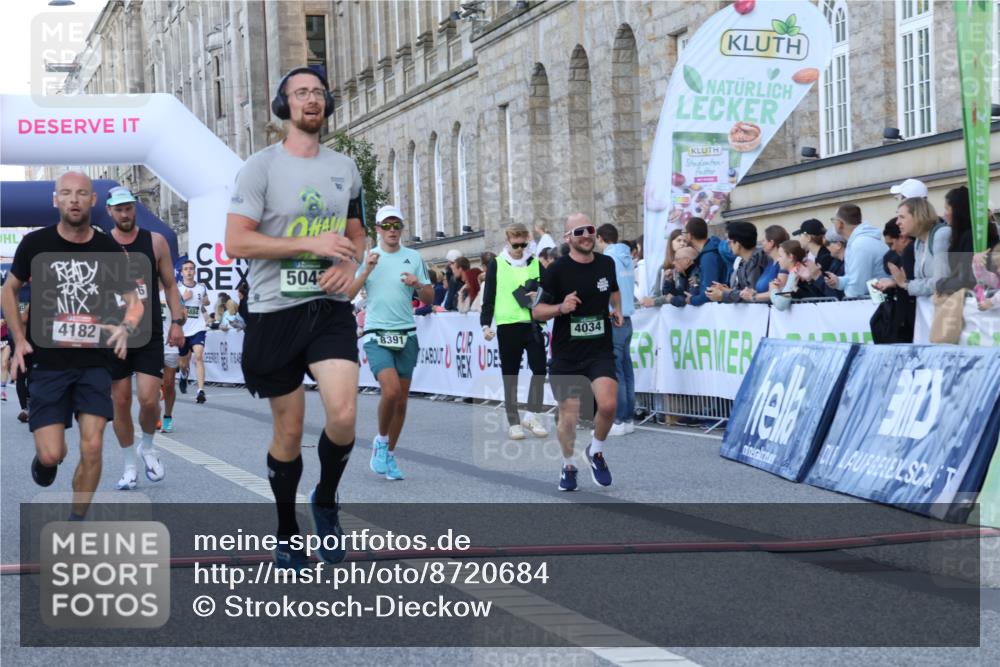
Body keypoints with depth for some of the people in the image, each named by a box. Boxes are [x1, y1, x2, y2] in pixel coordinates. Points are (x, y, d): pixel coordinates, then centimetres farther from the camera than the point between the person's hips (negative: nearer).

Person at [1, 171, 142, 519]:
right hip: (47, 363, -1)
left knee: (92, 447, -8)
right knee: (53, 455, -9)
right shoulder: (35, 243, -3)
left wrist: (126, 327, -12)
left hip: (95, 363, 1)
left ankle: (76, 522, 11)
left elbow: (133, 300, 10)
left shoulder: (110, 250, 0)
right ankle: (43, 457, 30)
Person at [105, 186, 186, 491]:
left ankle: (147, 448, 19)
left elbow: (169, 284, 7)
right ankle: (129, 466, 15)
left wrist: (177, 321, -3)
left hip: (149, 335, 0)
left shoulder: (155, 242, 2)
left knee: (149, 399, -10)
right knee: (120, 401, 3)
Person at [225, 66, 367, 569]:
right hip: (275, 313, -3)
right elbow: (236, 243, -12)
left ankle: (326, 501, 11)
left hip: (330, 308, 3)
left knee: (343, 414, -17)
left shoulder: (345, 169, 11)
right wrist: (312, 244, -18)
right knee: (289, 433, 4)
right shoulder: (261, 166, -4)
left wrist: (348, 265, -1)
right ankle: (286, 533, 23)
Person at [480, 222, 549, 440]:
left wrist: (540, 296, -8)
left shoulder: (535, 264, 10)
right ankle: (513, 422, 9)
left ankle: (532, 415, 8)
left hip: (532, 324, 2)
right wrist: (486, 324, -6)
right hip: (507, 325, -2)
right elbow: (488, 296, 3)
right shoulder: (496, 265, 3)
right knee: (510, 375, 3)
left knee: (539, 369, -7)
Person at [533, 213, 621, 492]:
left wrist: (617, 310, 12)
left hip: (600, 351, 2)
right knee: (568, 417, 3)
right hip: (566, 355, -2)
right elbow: (537, 311, -7)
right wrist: (561, 308, -23)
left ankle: (596, 452, 8)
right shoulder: (557, 270, -9)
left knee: (608, 405, -20)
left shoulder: (606, 263, 3)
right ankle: (568, 466, 30)